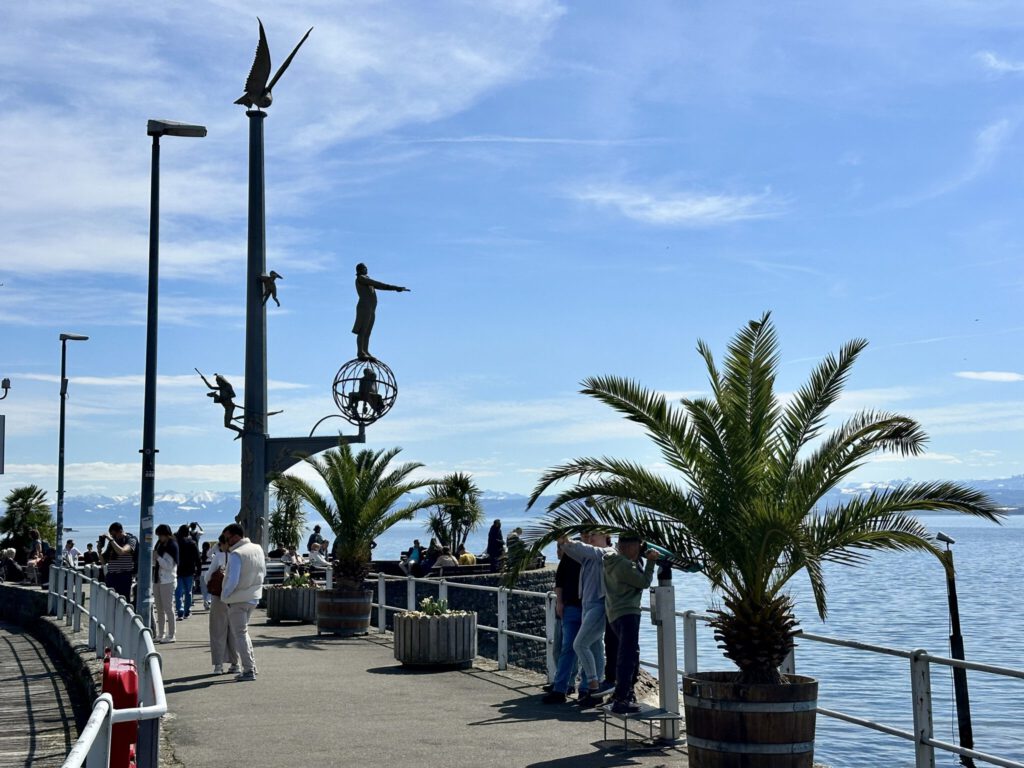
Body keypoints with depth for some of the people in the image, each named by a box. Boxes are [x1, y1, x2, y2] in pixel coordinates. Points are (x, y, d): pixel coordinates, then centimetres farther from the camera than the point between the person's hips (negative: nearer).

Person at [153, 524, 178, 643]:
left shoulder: (172, 546, -10)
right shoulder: (160, 545, 12)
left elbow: (169, 566, -17)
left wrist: (158, 557, -18)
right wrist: (152, 558, 0)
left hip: (167, 581, -8)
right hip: (157, 580, 8)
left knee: (168, 608, -5)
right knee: (159, 609, 11)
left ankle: (171, 635, -2)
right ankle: (160, 634, 17)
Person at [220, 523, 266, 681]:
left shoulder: (236, 554, -20)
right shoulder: (258, 549, 4)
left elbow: (232, 581, -22)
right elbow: (263, 572, 12)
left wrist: (224, 595, -7)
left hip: (238, 599, -8)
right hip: (253, 597, 8)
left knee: (240, 634, 1)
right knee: (241, 631, 21)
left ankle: (249, 670, 1)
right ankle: (251, 664, 19)